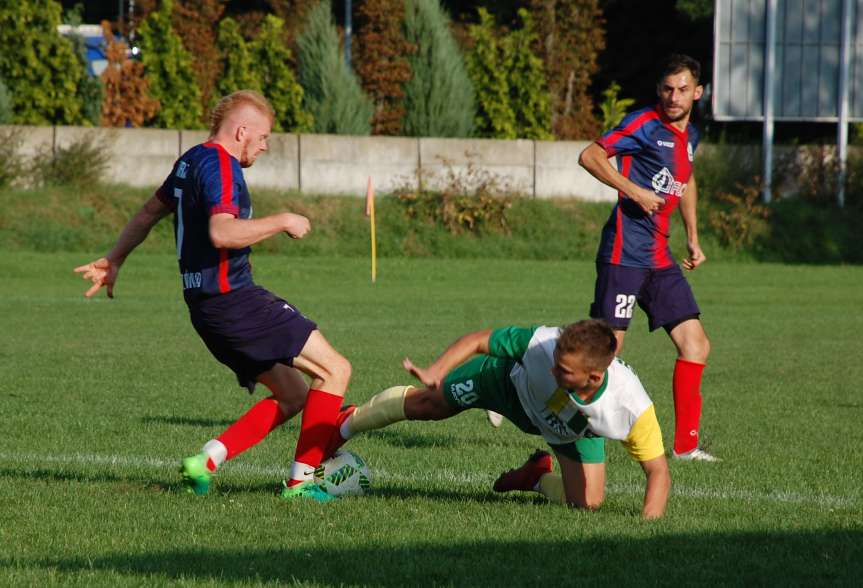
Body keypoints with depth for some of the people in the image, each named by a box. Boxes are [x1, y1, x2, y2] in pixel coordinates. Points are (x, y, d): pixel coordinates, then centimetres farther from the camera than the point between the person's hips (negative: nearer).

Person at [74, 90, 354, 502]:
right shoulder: (220, 165, -14)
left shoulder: (191, 161, 17)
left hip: (205, 302, 10)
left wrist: (113, 260, 39)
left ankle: (207, 460, 3)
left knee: (292, 395, 13)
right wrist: (282, 221, -18)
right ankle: (302, 479, -9)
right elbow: (223, 233, -30)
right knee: (334, 370, -8)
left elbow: (149, 213, 29)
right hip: (232, 298, -10)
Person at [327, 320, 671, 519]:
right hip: (511, 380, 0)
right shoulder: (542, 344, -46)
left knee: (588, 503, -9)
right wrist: (437, 371, -43)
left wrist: (649, 520, -49)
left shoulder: (632, 407, -45)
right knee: (425, 403, 13)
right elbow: (479, 341, -28)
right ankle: (344, 428, 44)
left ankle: (537, 478, 27)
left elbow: (658, 470, -33)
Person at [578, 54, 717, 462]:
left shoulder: (689, 135, 16)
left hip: (660, 257, 8)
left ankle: (686, 444, 7)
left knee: (696, 345, 2)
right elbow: (589, 156, -15)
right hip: (625, 254, -8)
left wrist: (692, 239, 30)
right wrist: (633, 191, -22)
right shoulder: (645, 124, -9)